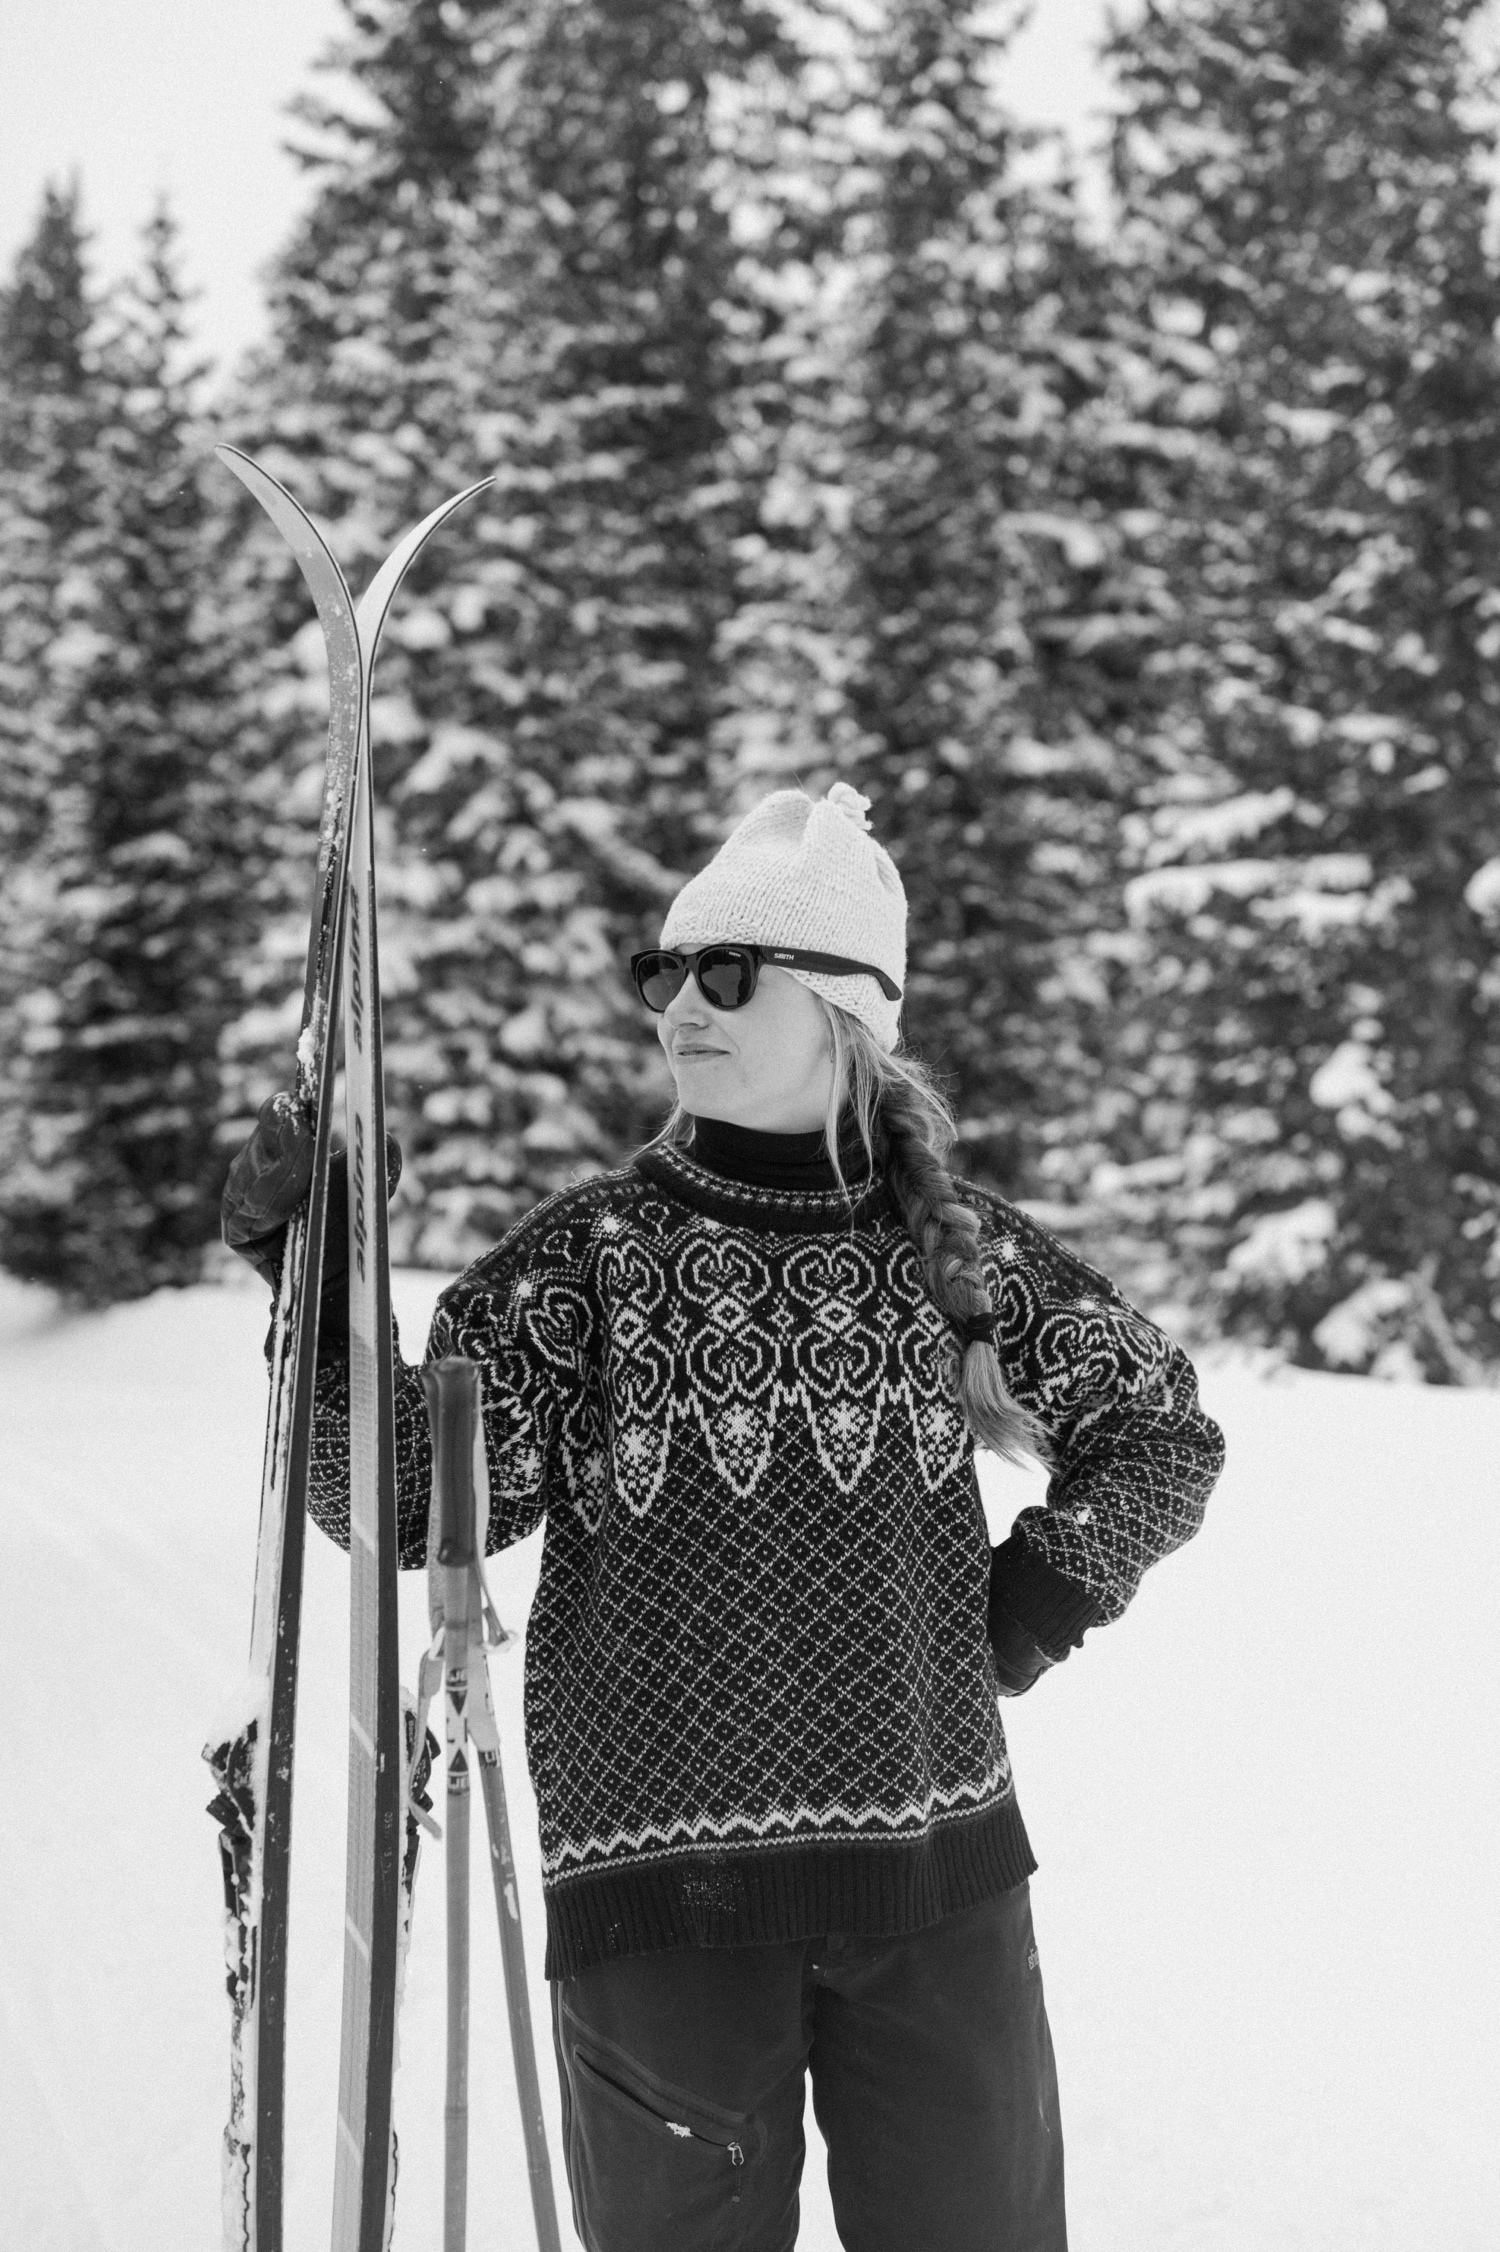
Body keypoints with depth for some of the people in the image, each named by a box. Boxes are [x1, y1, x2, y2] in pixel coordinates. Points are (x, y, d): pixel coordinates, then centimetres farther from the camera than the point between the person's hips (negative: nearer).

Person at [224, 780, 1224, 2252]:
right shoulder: (590, 1253, -2)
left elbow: (1162, 1432, 16)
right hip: (659, 1885, -2)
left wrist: (1050, 1588, 3)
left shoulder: (954, 1248, 4)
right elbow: (416, 1499, -9)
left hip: (939, 1868, 2)